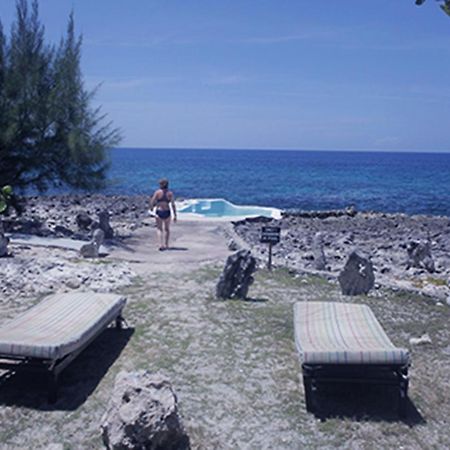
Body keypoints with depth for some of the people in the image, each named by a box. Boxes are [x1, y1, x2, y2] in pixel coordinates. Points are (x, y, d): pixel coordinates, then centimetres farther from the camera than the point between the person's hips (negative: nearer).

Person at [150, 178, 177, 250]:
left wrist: (151, 208, 16)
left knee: (160, 229, 9)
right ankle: (166, 245, 20)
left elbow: (152, 202, -7)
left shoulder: (157, 192, -7)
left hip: (159, 212, -1)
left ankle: (161, 245, -6)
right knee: (167, 229, 19)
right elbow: (173, 205, -6)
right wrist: (175, 215, -1)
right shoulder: (170, 193, -4)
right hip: (167, 212, 1)